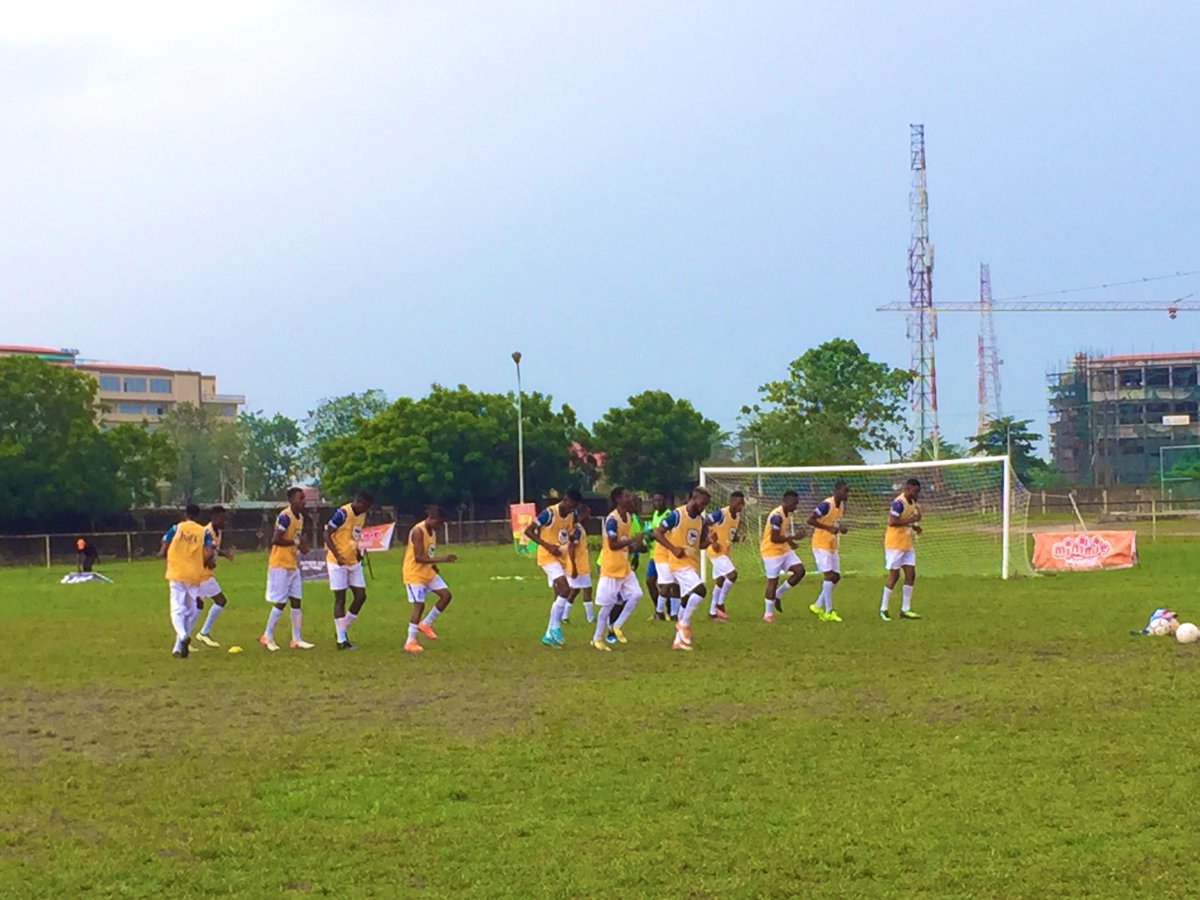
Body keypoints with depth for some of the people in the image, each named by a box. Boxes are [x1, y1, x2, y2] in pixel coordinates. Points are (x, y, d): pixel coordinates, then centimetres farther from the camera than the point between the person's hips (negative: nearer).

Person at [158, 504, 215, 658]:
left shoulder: (176, 529, 1)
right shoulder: (204, 532, 2)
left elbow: (163, 552, -2)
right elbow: (209, 554, -10)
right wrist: (202, 565, 11)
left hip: (176, 575, -1)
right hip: (195, 576, 1)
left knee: (177, 610, -2)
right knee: (191, 611, 14)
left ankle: (183, 636, -31)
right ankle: (178, 647, 12)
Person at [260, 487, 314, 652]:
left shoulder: (300, 517, 11)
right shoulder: (285, 517, -18)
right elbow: (275, 539, -25)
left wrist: (302, 545, 1)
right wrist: (296, 542, -19)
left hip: (293, 565, 9)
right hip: (280, 565, -9)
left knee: (296, 601, 8)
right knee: (280, 602, -4)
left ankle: (296, 639, 12)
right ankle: (267, 636, 10)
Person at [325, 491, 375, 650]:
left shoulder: (362, 516, 6)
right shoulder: (342, 514, -18)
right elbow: (327, 535, -16)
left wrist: (358, 552, 4)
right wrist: (337, 556, -24)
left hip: (354, 561, 8)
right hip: (338, 563, -8)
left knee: (361, 596, 4)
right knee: (340, 599, -3)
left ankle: (343, 630, 19)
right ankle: (341, 640, 2)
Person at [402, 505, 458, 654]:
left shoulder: (432, 531, 7)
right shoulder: (418, 531, -22)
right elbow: (419, 557, -27)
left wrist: (435, 568, 11)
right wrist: (442, 559, -31)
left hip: (428, 572, 9)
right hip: (414, 573, -9)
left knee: (446, 594, 2)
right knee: (419, 605, -10)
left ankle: (425, 624, 15)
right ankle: (410, 642, -1)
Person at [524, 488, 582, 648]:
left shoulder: (571, 515, 5)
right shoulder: (549, 513, -17)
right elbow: (528, 531, -15)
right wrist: (548, 546, -21)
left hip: (561, 558, 8)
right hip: (548, 557, -8)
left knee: (560, 596, 8)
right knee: (565, 590, -21)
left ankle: (549, 635, 15)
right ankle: (555, 627, -11)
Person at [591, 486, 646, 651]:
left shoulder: (629, 517, 7)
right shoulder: (612, 519, -20)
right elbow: (613, 545, -25)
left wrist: (634, 546, -2)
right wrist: (633, 540, -28)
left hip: (624, 566, 8)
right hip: (611, 567, -8)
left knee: (636, 594, -2)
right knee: (607, 604, -2)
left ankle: (617, 626, 12)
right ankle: (597, 638, 10)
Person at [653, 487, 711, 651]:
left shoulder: (701, 520, 10)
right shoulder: (676, 515, -12)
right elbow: (657, 533, -10)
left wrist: (709, 540, -6)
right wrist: (673, 548, -18)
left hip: (693, 564, 8)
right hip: (680, 563, -8)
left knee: (687, 601, 8)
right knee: (700, 590, -24)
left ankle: (679, 640, 15)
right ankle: (684, 624, -7)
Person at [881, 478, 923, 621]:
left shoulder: (912, 503, 11)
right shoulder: (899, 503, -18)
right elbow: (892, 521, -27)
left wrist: (914, 526, 5)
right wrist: (911, 520, -24)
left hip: (907, 545, 9)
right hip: (895, 545, -9)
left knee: (911, 575, 4)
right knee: (894, 575, -3)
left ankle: (905, 609, 10)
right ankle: (883, 609, 8)